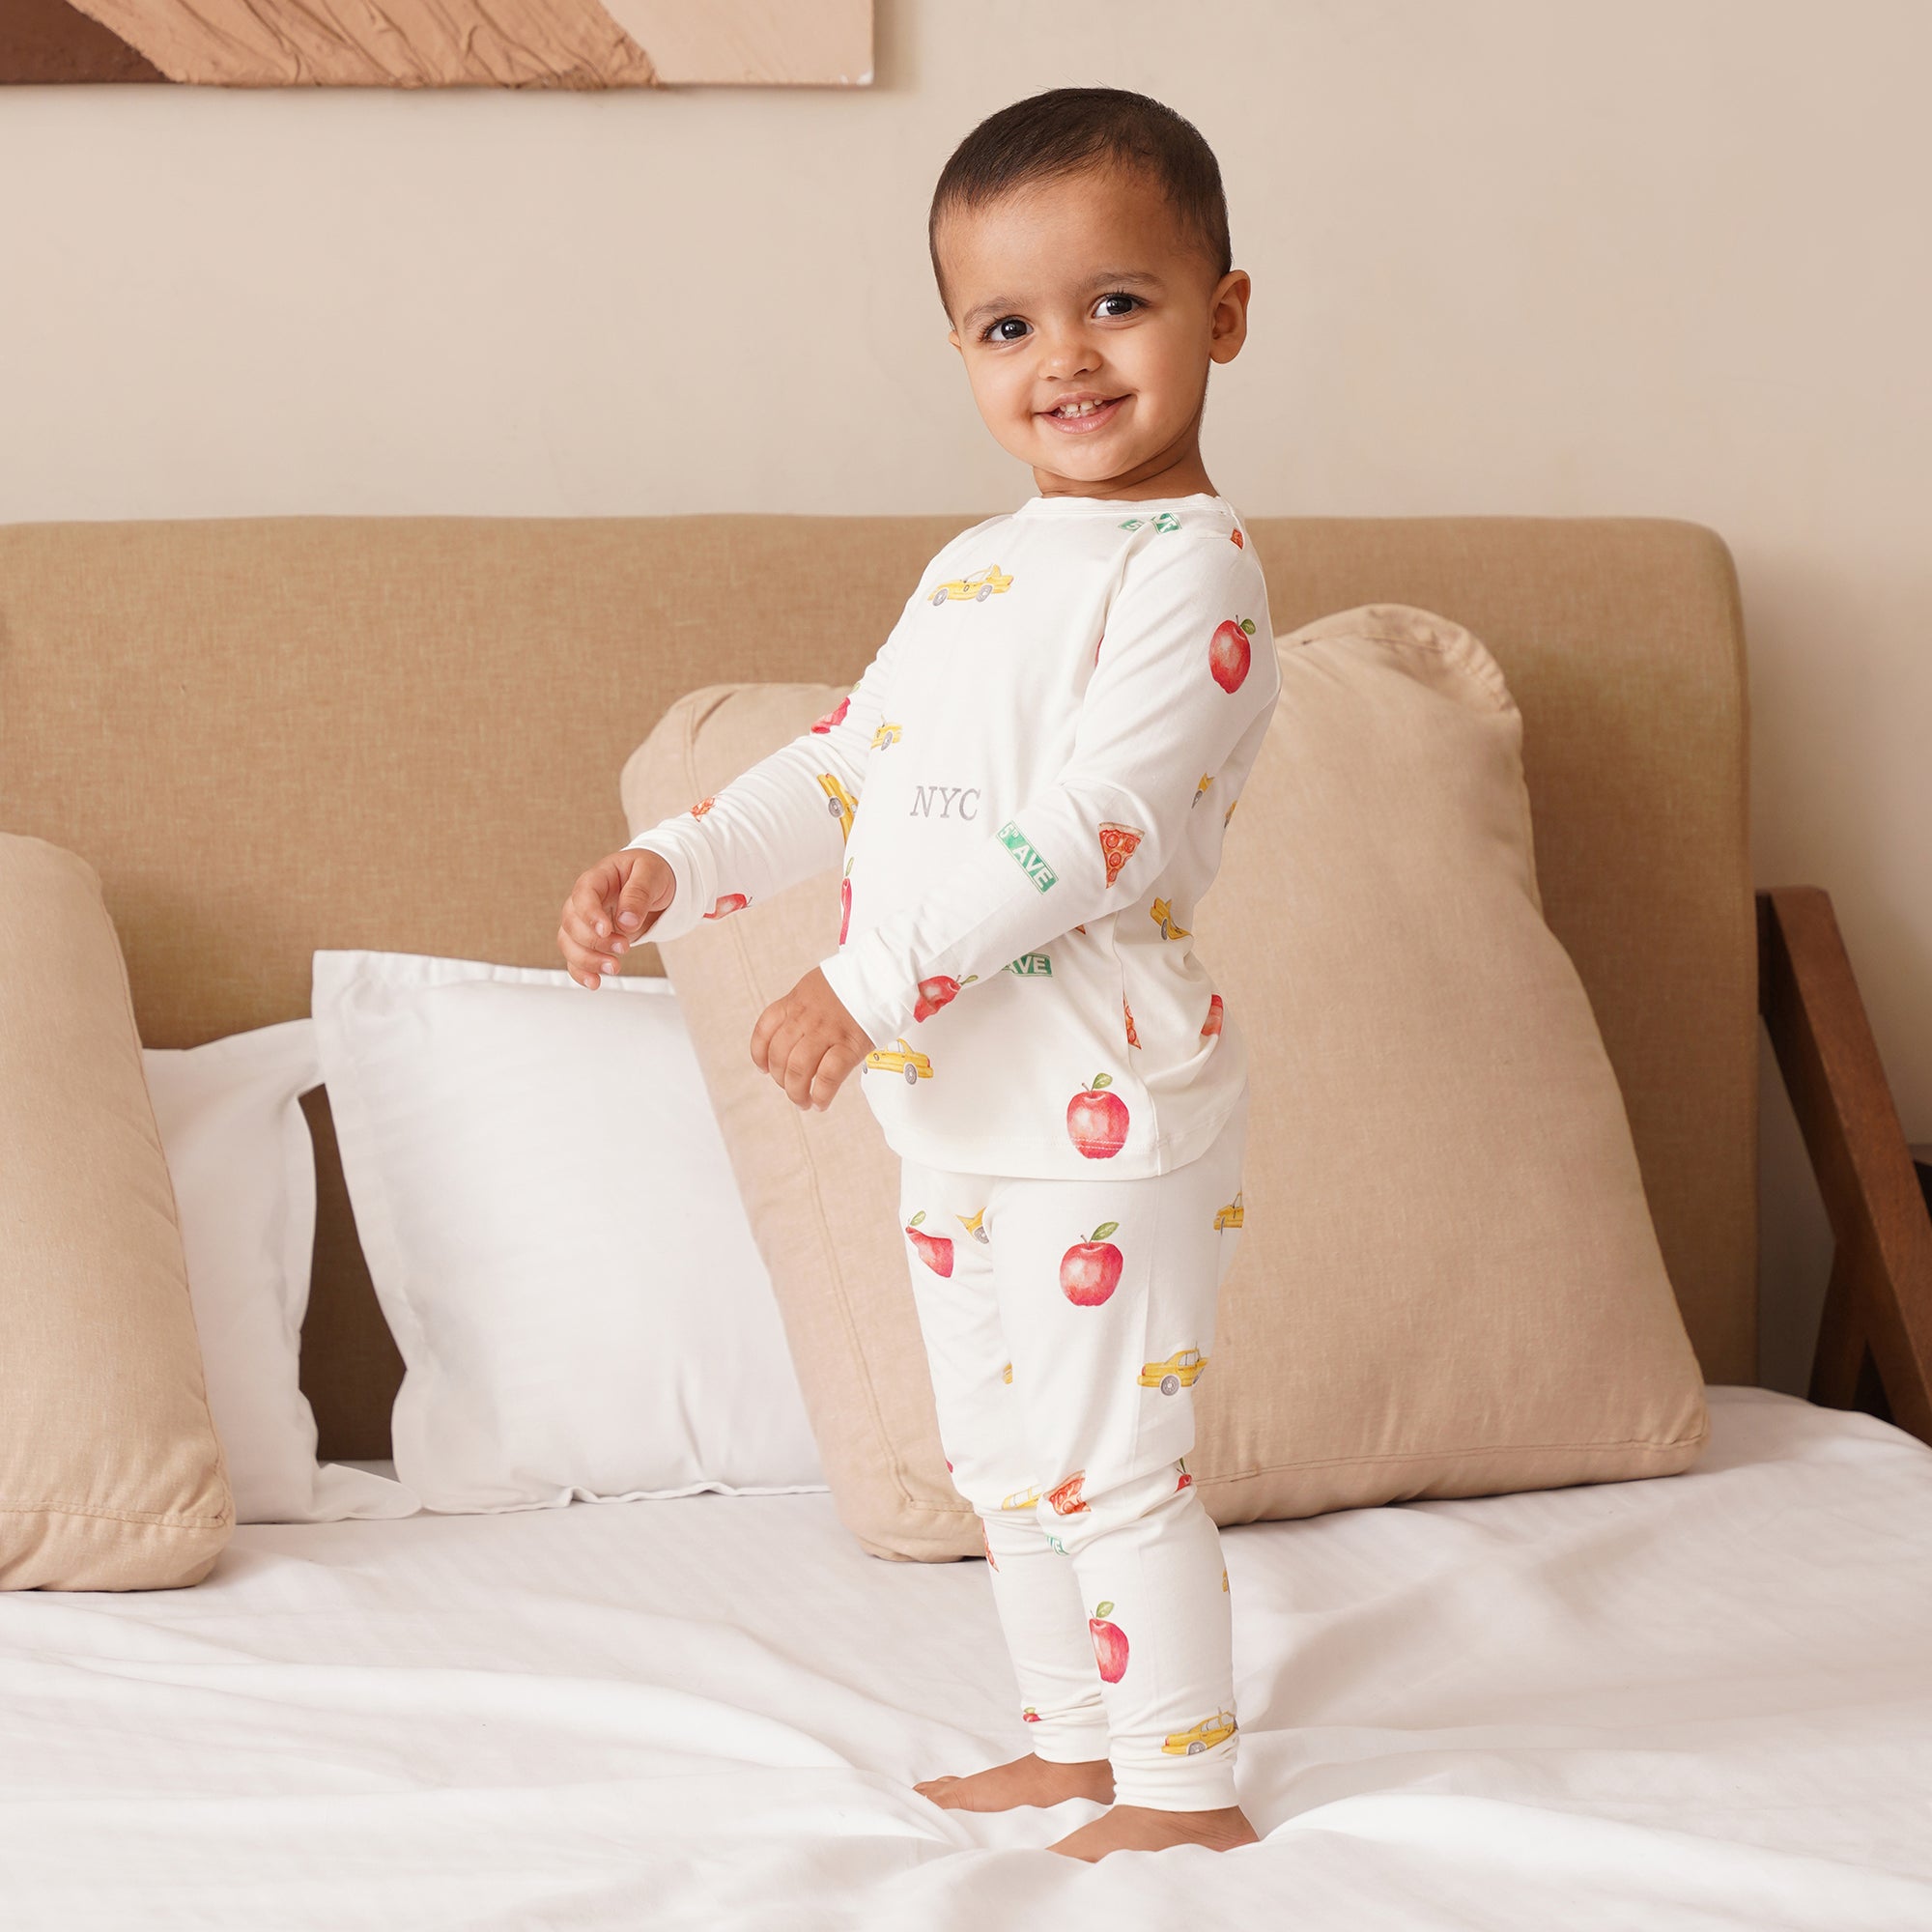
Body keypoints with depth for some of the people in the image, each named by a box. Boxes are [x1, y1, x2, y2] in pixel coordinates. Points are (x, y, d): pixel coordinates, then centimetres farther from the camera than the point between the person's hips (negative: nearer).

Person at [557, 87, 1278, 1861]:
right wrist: (673, 867, 5)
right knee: (1005, 1465, 18)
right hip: (957, 1108, 9)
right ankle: (1074, 1746, 32)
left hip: (1109, 1103, -9)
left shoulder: (1191, 569, -15)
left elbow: (1100, 828, -24)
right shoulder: (975, 571, 14)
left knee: (1110, 1463, -3)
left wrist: (879, 980, -27)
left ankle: (1187, 1787, 11)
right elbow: (850, 761, 20)